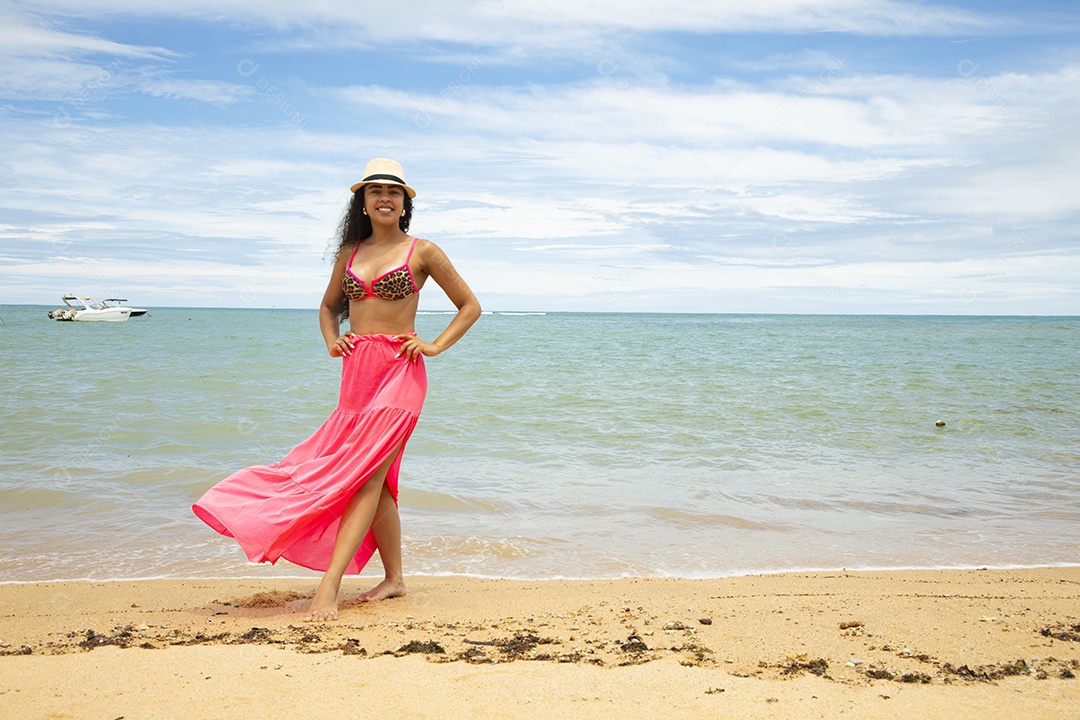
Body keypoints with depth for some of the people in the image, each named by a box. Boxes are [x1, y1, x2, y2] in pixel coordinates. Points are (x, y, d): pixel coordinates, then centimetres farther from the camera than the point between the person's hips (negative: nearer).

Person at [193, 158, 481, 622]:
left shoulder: (422, 252, 1)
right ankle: (394, 578, 20)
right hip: (356, 373, 5)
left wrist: (436, 345, -5)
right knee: (377, 480, 8)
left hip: (399, 371, -5)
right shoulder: (350, 253, 13)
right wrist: (331, 340, 8)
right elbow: (328, 306, 28)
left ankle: (329, 585, -17)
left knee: (365, 474, -13)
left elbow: (470, 306, 6)